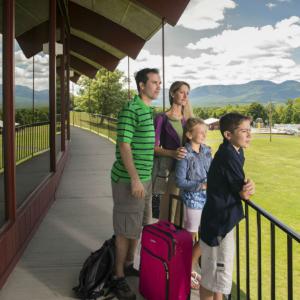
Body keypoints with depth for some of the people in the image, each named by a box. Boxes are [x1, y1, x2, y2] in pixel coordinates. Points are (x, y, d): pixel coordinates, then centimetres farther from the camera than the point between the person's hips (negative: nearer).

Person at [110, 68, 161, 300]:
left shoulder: (149, 110, 12)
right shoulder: (131, 109, -15)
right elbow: (124, 145, -20)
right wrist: (134, 179, -22)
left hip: (144, 178, 9)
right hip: (129, 179, -9)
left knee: (139, 226, 19)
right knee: (126, 230, 0)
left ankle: (129, 265, 36)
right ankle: (119, 278, 14)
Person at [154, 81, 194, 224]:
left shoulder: (186, 119, 13)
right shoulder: (162, 118, -3)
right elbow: (154, 148, -10)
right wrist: (172, 153, -25)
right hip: (169, 169, -5)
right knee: (166, 214, -3)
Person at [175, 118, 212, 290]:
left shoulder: (207, 151, 4)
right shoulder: (186, 155, -15)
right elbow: (180, 181, -16)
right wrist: (201, 185, -21)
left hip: (207, 199, 6)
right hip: (193, 200, -6)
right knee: (190, 238, 8)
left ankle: (191, 268, 34)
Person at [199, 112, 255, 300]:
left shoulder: (236, 152, 7)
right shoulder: (229, 156, -22)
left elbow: (239, 185, 9)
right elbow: (244, 194, -19)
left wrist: (248, 184, -13)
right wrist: (249, 188, 2)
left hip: (224, 218, 10)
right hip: (218, 221, -10)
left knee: (220, 270, 24)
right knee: (213, 272, 5)